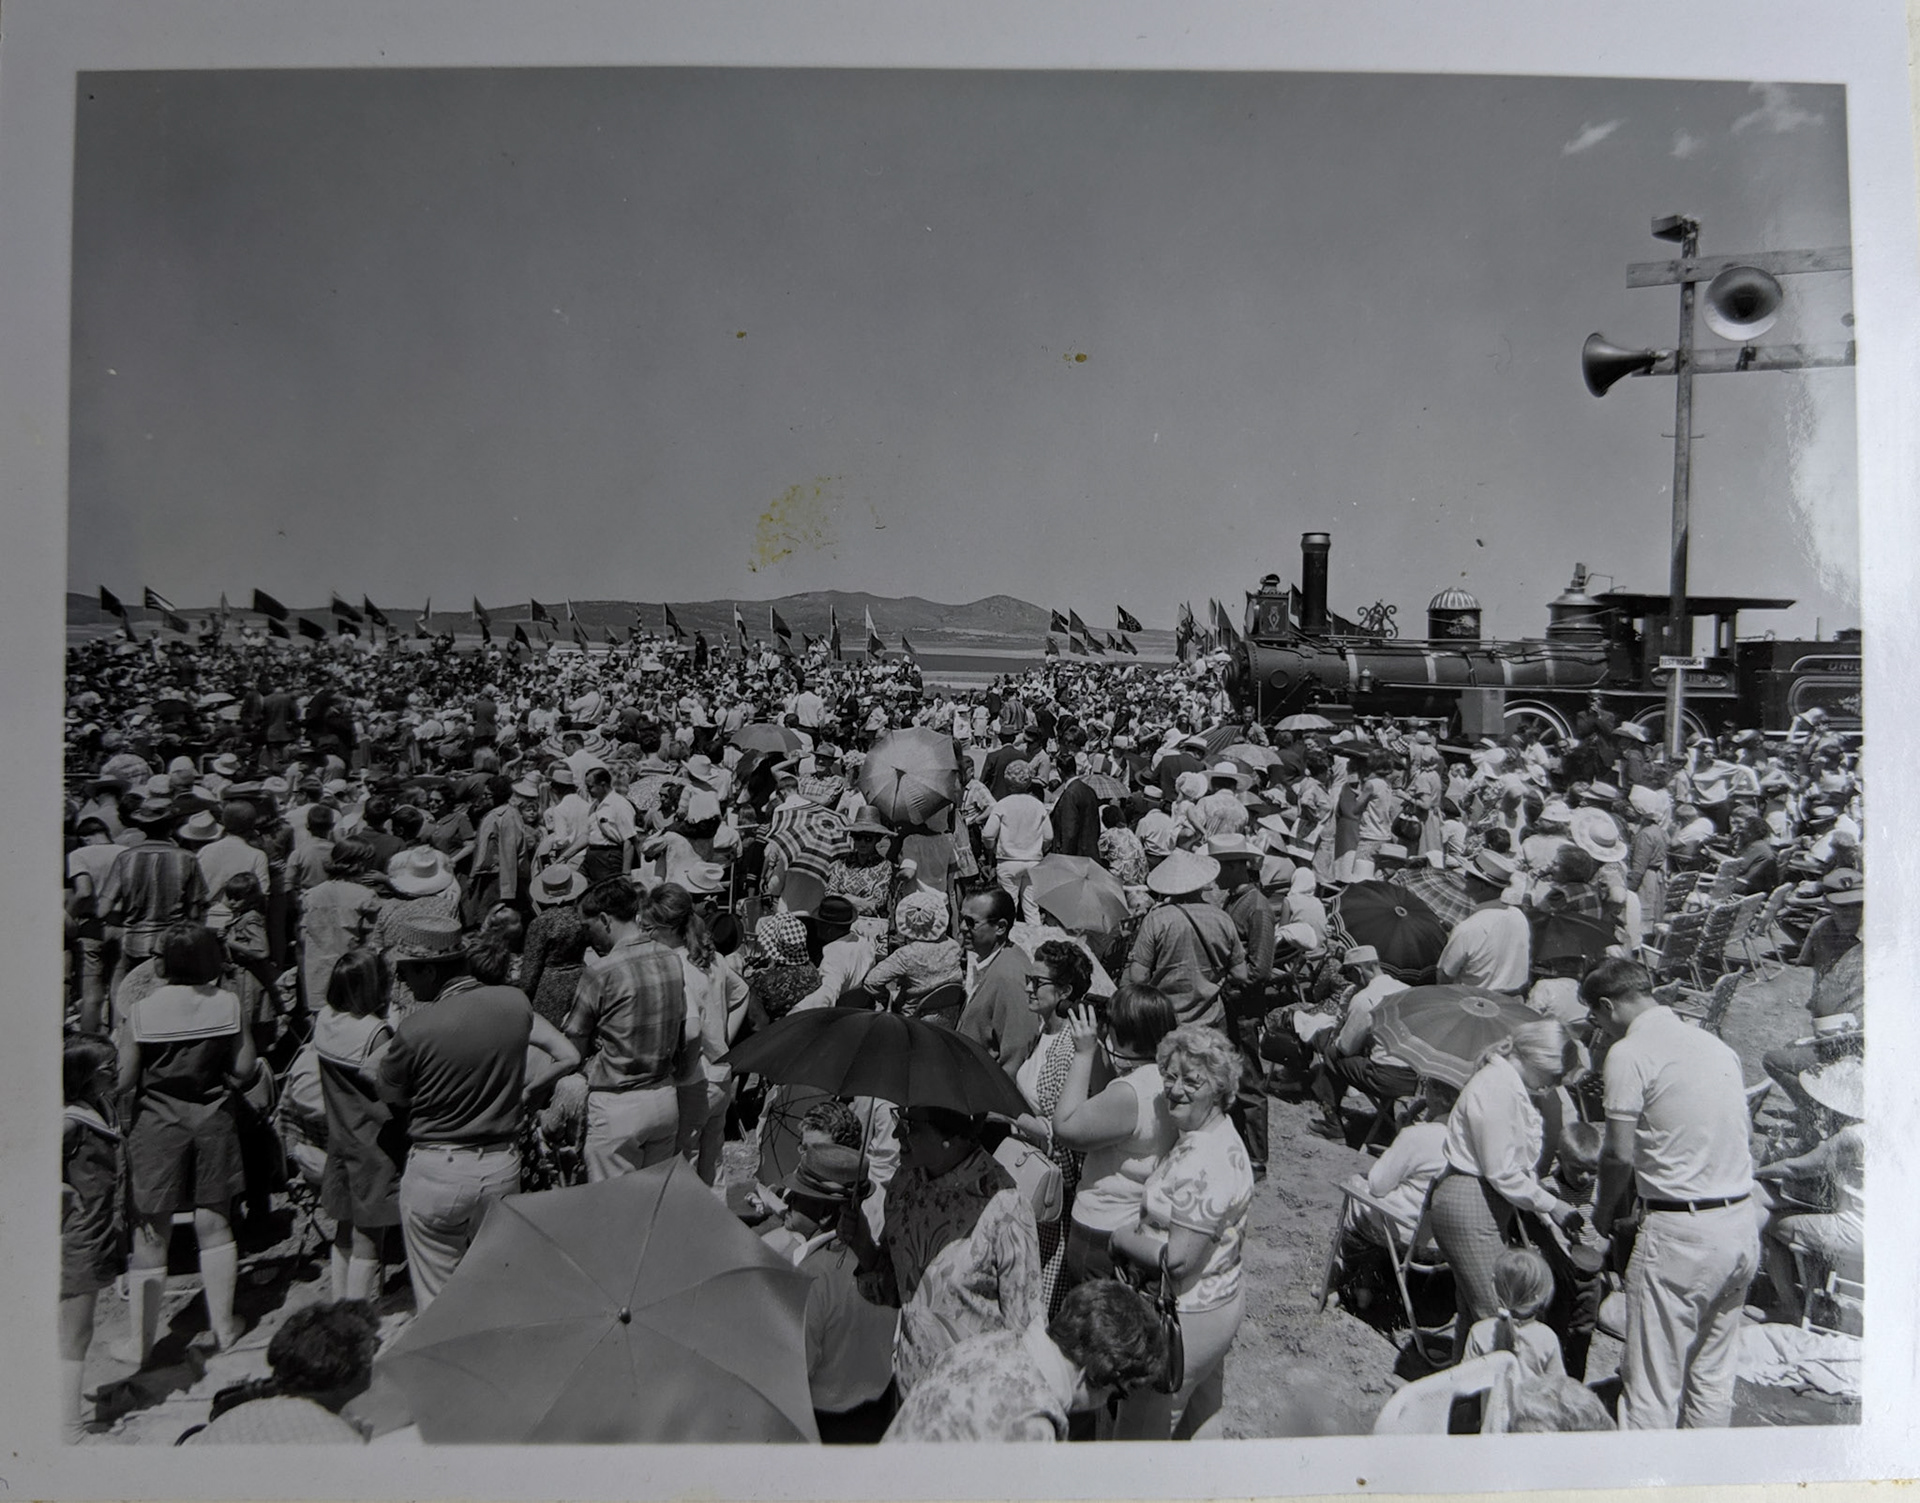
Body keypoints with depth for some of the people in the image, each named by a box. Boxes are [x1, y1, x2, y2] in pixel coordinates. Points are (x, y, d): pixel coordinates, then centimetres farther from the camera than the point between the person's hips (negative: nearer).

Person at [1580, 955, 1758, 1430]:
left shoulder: (1630, 1053, -11)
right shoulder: (1714, 1044, 11)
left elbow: (1620, 1154, -13)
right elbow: (1719, 1136, 15)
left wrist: (1604, 1212, 5)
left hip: (1680, 1232, -7)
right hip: (1742, 1225, 8)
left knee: (1652, 1383, 3)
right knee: (1714, 1372, 18)